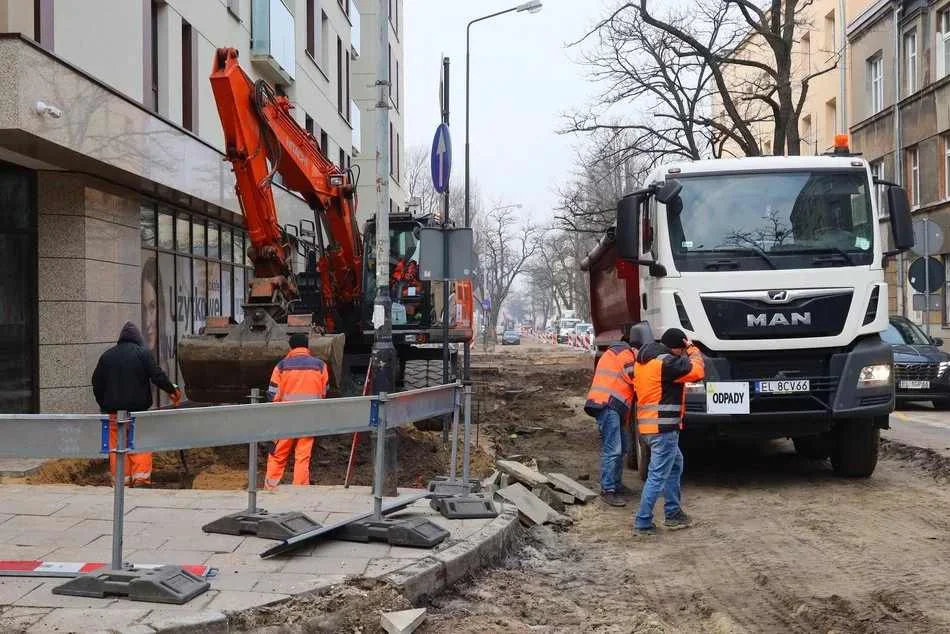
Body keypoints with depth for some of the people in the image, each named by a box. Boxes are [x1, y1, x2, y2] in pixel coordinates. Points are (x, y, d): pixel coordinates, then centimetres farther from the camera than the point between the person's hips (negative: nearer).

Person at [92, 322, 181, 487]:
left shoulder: (106, 355, 11)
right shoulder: (143, 353, -1)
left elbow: (97, 384, 13)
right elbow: (158, 376, -6)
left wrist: (104, 405, 22)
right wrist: (172, 390, 9)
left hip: (114, 411, 3)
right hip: (138, 408, -3)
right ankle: (141, 477, -5)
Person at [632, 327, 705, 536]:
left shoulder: (644, 360, 13)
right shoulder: (666, 362, -17)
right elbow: (697, 371, -14)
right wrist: (692, 350, 0)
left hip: (648, 425, 10)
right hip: (663, 428, -10)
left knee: (675, 466, 24)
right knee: (658, 476, -5)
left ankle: (673, 514, 29)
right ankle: (642, 523, -2)